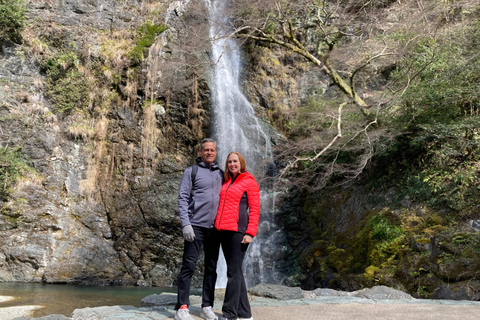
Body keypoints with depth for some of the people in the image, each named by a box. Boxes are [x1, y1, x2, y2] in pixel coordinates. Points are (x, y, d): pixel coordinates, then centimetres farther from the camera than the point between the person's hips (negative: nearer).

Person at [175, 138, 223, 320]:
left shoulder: (220, 174, 14)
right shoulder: (191, 171, 1)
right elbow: (182, 198, -5)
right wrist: (185, 224, -15)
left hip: (215, 228, 5)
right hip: (196, 226, -5)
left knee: (211, 268, 7)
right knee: (189, 266, -4)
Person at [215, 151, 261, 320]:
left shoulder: (249, 182, -1)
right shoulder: (226, 182, 18)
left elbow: (255, 210, -6)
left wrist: (250, 233, -14)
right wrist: (218, 226, 13)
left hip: (238, 230, -7)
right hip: (224, 230, 7)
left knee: (233, 271, -7)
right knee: (235, 271, 9)